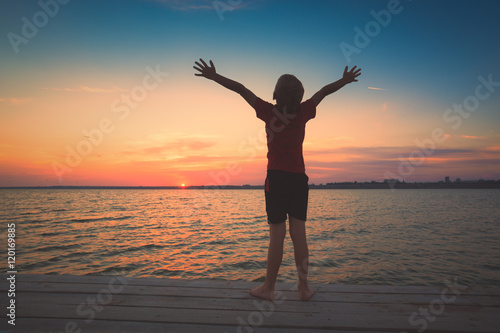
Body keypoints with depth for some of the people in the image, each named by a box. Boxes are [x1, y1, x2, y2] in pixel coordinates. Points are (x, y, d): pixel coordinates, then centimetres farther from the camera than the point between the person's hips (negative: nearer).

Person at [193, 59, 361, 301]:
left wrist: (214, 76, 9)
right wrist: (345, 80, 34)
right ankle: (304, 287, 16)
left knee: (277, 234, -1)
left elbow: (240, 89, 1)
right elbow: (325, 91, 18)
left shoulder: (269, 112, -4)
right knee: (299, 233, 7)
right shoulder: (303, 113, 3)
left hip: (277, 178, -3)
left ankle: (268, 288, 11)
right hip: (299, 178, 3)